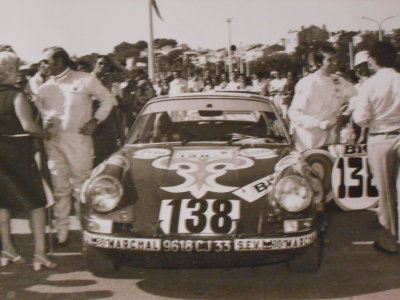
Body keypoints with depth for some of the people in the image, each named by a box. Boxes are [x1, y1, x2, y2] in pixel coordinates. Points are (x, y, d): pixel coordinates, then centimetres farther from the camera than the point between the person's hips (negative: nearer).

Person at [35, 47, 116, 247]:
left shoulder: (85, 80, -1)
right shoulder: (44, 88, 11)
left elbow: (108, 99, 6)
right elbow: (37, 114, 20)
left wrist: (95, 120, -4)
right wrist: (44, 122, -2)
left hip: (78, 140, -4)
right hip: (53, 143, 4)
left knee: (81, 187, -2)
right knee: (59, 189, 7)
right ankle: (61, 233, 15)